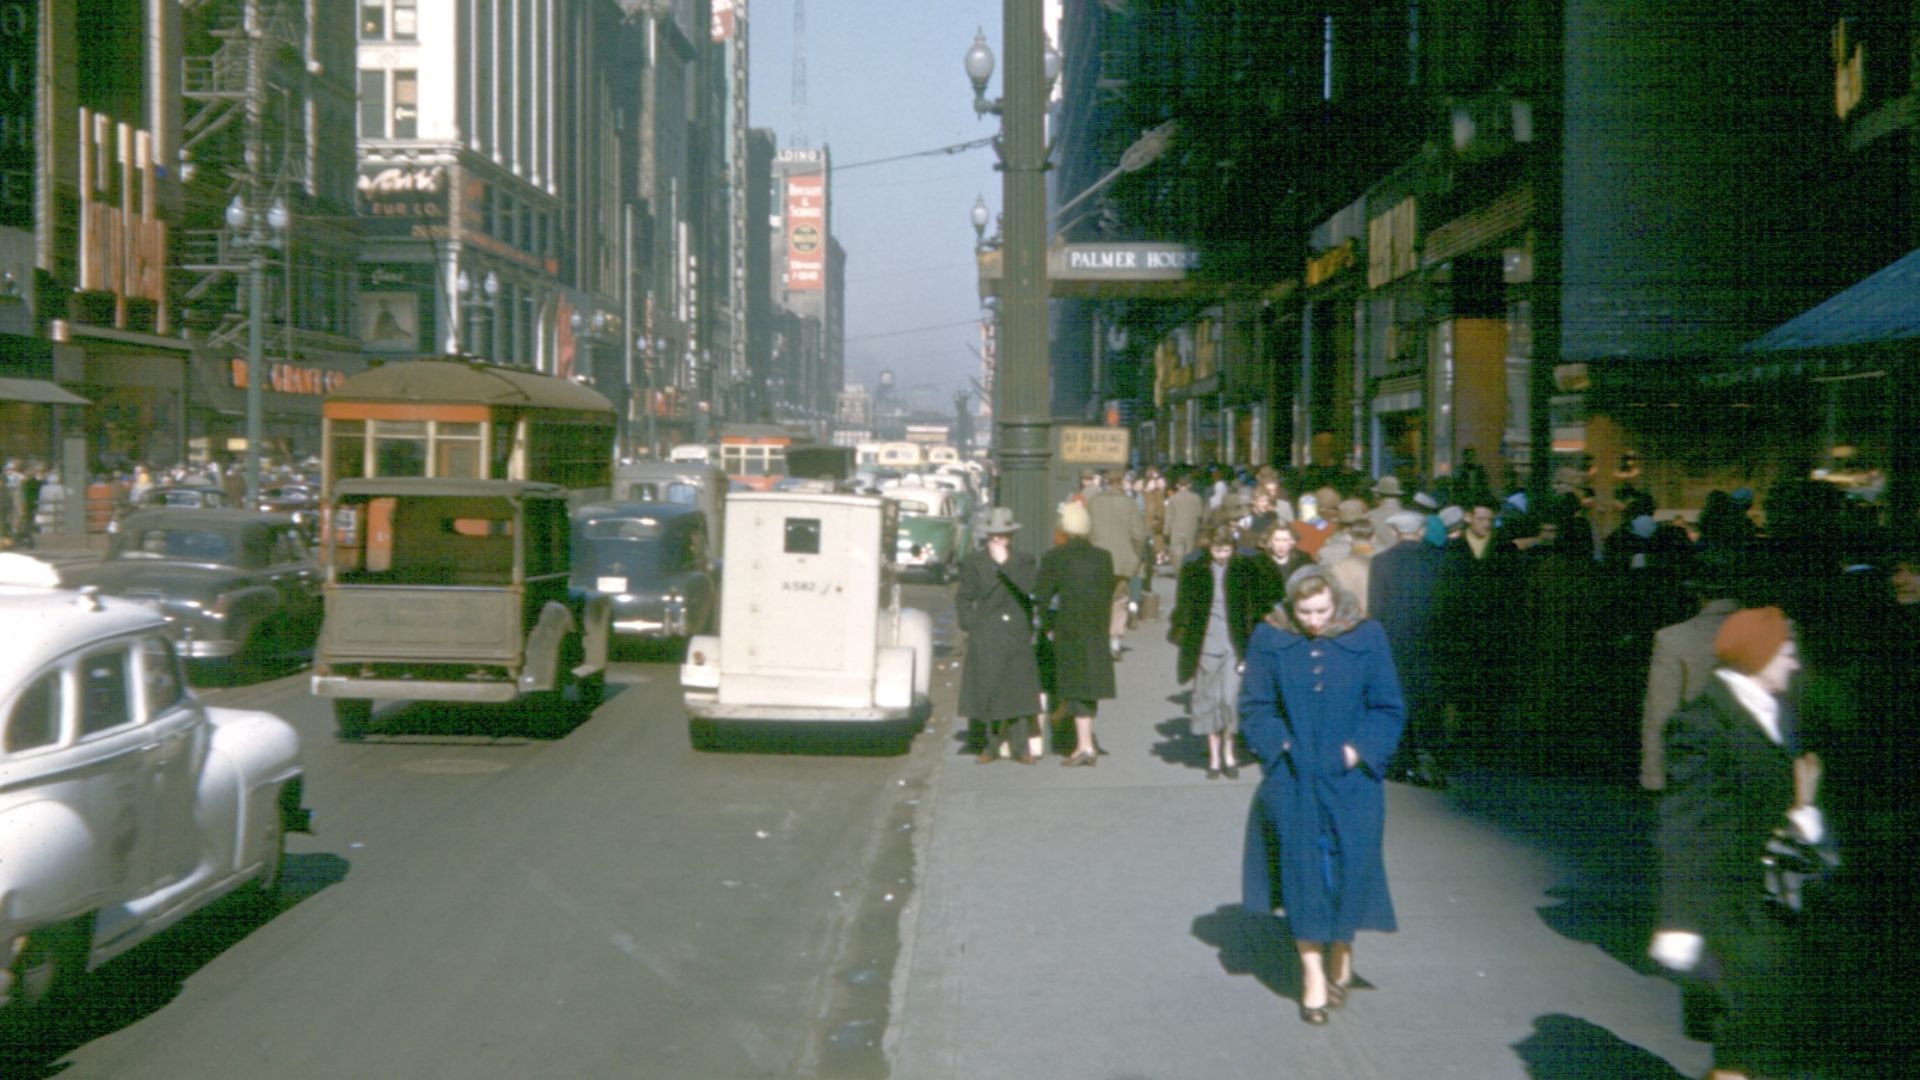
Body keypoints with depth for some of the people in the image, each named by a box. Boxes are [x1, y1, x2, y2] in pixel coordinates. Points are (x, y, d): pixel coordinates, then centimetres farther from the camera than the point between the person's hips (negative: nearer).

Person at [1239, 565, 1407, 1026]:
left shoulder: (1367, 638, -3)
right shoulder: (1270, 640, -2)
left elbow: (1389, 709, 1)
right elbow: (1254, 706, 4)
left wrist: (1358, 751, -9)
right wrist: (1281, 746, -8)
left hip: (1351, 779, 0)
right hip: (1293, 781, 0)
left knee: (1350, 867, -1)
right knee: (1302, 870, 1)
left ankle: (1341, 949, 26)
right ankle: (1313, 974, 11)